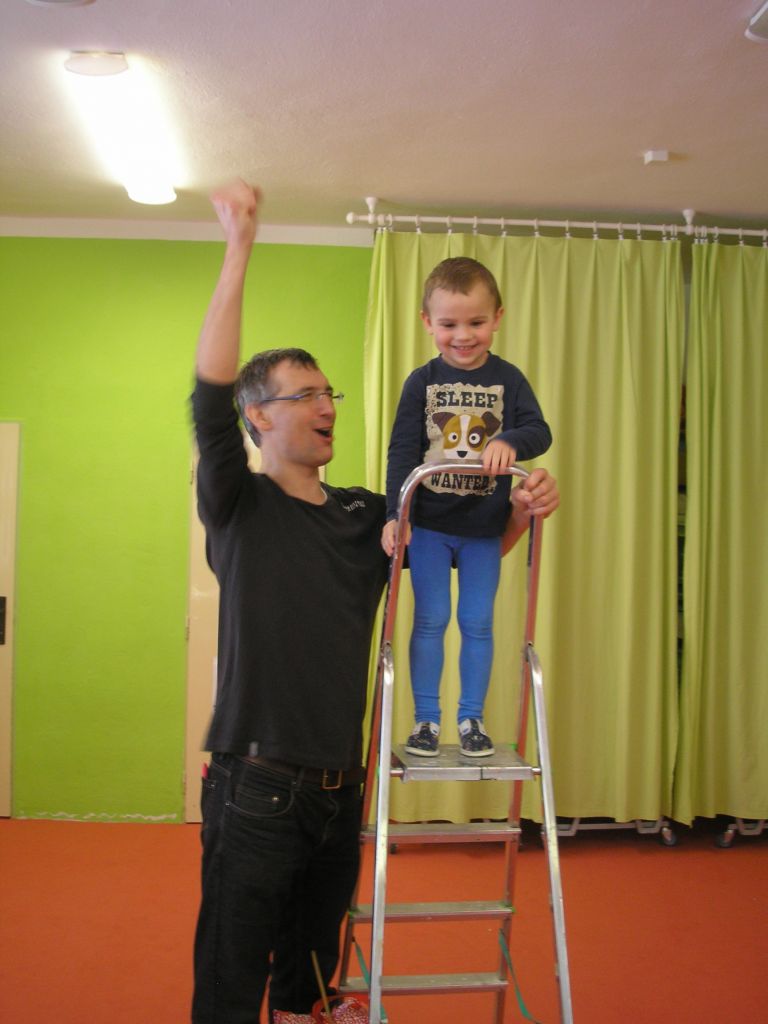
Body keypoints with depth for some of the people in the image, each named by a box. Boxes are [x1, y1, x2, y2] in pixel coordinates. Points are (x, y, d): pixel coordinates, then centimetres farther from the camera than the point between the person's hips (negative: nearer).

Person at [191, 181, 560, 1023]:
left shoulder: (366, 517, 9)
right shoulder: (241, 508, -5)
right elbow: (211, 397, -20)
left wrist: (523, 514, -5)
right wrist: (238, 249, -24)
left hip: (339, 790, 5)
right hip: (255, 787, -5)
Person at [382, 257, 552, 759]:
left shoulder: (508, 379, 0)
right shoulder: (421, 382, -3)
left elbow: (540, 431, -10)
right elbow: (402, 452, -5)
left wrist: (511, 441, -33)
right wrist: (395, 515, -13)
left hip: (485, 527, 1)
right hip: (429, 524, -1)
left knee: (478, 622, 6)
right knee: (431, 619, 2)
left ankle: (472, 718, 18)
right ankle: (426, 719, 13)